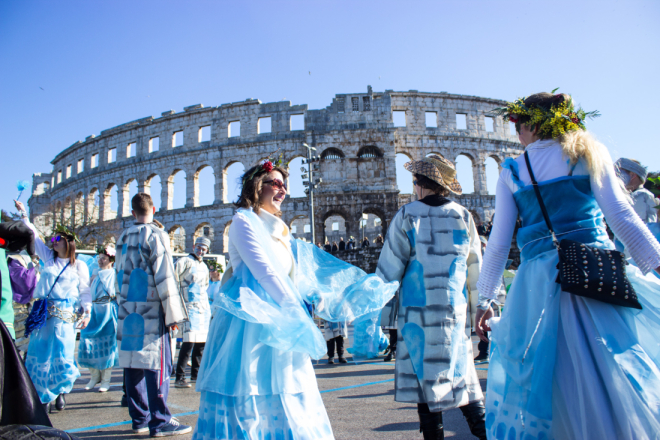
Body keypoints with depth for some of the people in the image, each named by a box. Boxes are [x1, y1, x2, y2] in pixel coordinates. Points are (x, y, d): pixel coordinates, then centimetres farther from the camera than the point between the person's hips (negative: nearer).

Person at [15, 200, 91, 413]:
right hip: (42, 314, 4)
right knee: (39, 355, 2)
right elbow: (34, 237, 18)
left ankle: (61, 391, 17)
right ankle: (45, 397, 14)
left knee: (62, 355, -6)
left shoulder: (79, 266, 6)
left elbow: (84, 291, 3)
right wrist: (23, 214, 18)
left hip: (64, 316, -3)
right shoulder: (48, 258, 14)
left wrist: (87, 312, -7)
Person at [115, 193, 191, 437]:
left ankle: (139, 418, 17)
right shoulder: (155, 235, -8)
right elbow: (164, 277, -13)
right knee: (157, 366, -3)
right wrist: (174, 314, -10)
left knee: (132, 365, 9)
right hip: (151, 312, -7)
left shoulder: (123, 238, 14)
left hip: (127, 312, 7)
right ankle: (160, 421, 1)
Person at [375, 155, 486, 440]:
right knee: (461, 375, 14)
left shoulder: (407, 216, -5)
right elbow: (475, 272, 11)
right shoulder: (463, 216, 4)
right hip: (455, 310, 3)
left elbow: (389, 271, -6)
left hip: (418, 312, -3)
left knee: (426, 380, 4)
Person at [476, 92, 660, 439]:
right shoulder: (588, 154, 7)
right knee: (619, 377, 7)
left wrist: (485, 299, 11)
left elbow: (499, 241, 5)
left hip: (539, 280, 0)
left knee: (548, 380, 10)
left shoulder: (512, 171, 8)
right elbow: (622, 217, -2)